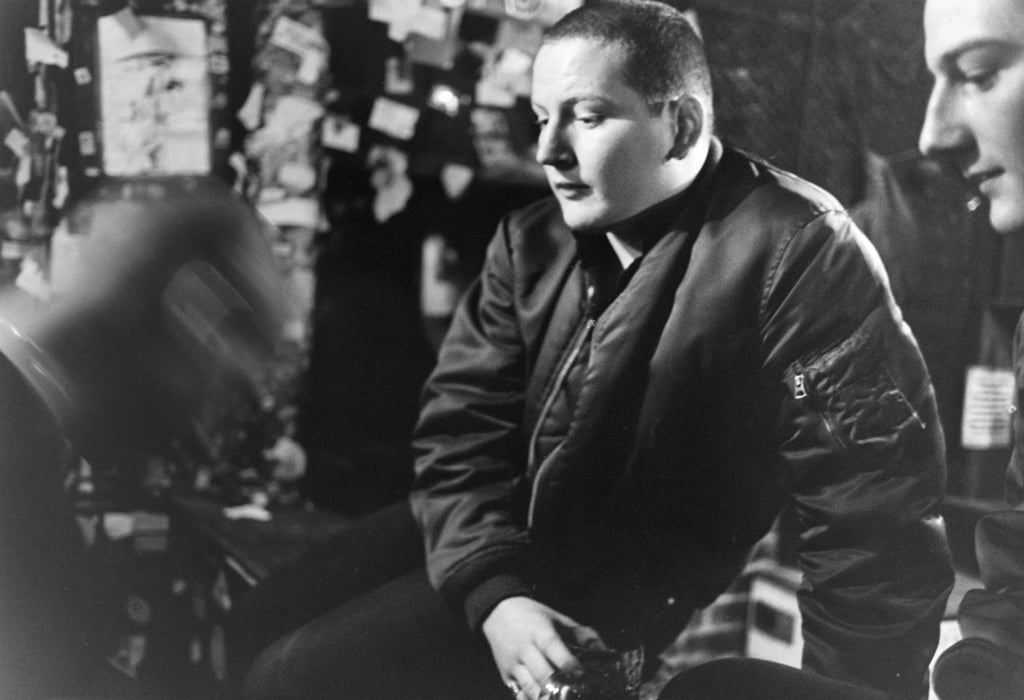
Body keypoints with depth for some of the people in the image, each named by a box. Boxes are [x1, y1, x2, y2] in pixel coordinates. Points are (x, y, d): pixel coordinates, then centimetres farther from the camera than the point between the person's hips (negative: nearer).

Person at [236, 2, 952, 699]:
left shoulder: (797, 252, -17)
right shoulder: (529, 244, 4)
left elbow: (873, 508, -17)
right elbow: (460, 429, 0)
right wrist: (494, 595, -16)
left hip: (652, 625, -6)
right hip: (502, 570, 7)